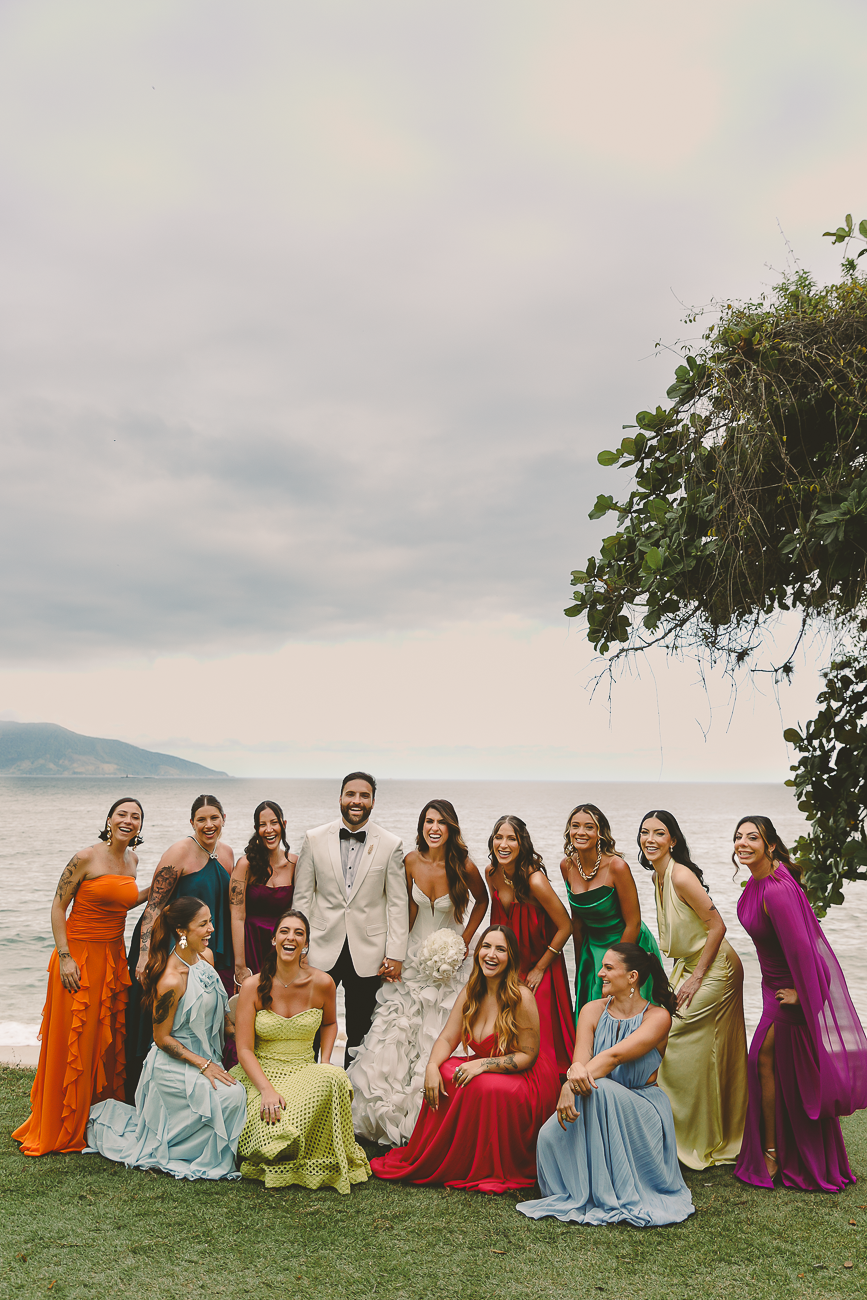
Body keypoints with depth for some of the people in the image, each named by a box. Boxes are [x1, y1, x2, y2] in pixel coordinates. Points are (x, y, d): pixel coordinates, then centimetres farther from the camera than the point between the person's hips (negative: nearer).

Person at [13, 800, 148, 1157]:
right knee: (71, 1043, 1)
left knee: (108, 1041, 11)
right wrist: (64, 956, -16)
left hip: (113, 957, 6)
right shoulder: (86, 858, -13)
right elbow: (58, 907, -10)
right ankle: (59, 1129, 16)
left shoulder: (132, 860, 8)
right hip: (80, 956, -6)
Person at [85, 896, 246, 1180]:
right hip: (172, 1065, -9)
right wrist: (204, 1064, -19)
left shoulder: (206, 957, -1)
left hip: (205, 1056, 9)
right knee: (231, 1096, -25)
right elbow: (162, 1039, -17)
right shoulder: (171, 981, -26)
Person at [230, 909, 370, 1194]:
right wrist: (267, 1089, -25)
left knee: (334, 1079, -33)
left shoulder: (322, 983, -3)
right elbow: (245, 1049, -9)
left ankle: (324, 1161, -8)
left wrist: (324, 1065, 0)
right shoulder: (253, 986, -8)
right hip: (261, 1074, -2)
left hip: (306, 1073, 2)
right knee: (270, 1132, -33)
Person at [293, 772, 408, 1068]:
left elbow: (398, 904, 0)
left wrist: (396, 955, -4)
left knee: (360, 1031, 11)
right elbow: (302, 896, 3)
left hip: (368, 953, 0)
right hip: (322, 950, 0)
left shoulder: (391, 845, -2)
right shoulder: (314, 839, 0)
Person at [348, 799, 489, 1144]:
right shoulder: (411, 861, -6)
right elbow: (409, 908, 7)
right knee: (394, 1030, -5)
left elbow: (482, 900, 5)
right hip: (415, 956, 2)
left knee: (439, 1039, -3)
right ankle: (389, 1115, 13)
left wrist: (466, 940, -2)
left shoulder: (464, 866, -13)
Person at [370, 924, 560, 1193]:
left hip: (525, 1078, -6)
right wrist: (432, 1066, -21)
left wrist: (483, 1064, -29)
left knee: (485, 1087, -35)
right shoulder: (471, 993, 0)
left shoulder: (521, 997, -20)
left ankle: (492, 1170, -11)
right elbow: (447, 1038, 0)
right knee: (445, 1075, -22)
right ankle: (442, 1161, -4)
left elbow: (527, 1055, -18)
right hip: (485, 1071, 6)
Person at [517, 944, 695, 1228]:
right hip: (600, 1108, 3)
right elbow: (581, 1059, -13)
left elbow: (615, 1056, -25)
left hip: (642, 1108, -3)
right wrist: (576, 1070, -39)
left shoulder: (658, 1017, -11)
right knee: (550, 1136, -28)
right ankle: (580, 1193, 3)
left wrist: (570, 1086, -36)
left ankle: (615, 1197, -20)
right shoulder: (593, 1010, 1)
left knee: (600, 1089, -36)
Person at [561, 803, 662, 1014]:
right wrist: (579, 964, 10)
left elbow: (633, 923, -16)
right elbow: (577, 919, 7)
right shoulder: (567, 866, -5)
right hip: (592, 948, 5)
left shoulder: (616, 866, -22)